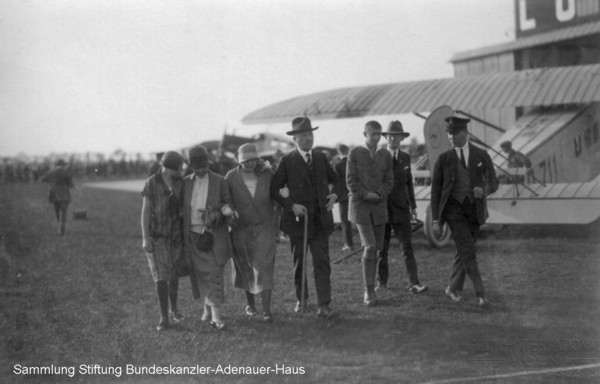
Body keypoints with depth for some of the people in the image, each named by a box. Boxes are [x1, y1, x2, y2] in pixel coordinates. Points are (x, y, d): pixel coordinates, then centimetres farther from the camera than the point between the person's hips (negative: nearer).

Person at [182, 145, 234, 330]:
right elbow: (182, 208, 10)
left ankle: (215, 315, -9)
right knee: (201, 273, 8)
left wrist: (218, 214, -18)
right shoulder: (186, 182, 5)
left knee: (214, 273, -8)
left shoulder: (219, 181, -2)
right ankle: (208, 305, 26)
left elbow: (228, 204, 4)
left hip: (214, 235, -3)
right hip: (193, 235, 3)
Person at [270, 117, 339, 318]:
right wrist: (291, 205, -15)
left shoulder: (320, 158, 7)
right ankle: (301, 300, 26)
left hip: (320, 219, 2)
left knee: (322, 262, -5)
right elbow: (275, 188, -4)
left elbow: (333, 179, 24)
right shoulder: (288, 161, -5)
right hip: (298, 219, -2)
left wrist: (333, 194, 5)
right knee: (298, 262, 10)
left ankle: (324, 305, -6)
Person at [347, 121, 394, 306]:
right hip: (360, 205, -4)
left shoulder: (385, 155, 7)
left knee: (375, 249, 5)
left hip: (379, 206, 4)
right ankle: (369, 291, -9)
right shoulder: (355, 153, -2)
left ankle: (369, 291, 15)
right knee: (369, 246, -16)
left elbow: (389, 181, 7)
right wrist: (366, 195, -16)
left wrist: (378, 194, -11)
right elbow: (351, 181, -5)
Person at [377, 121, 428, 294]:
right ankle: (382, 282, 17)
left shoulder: (405, 158, 10)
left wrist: (413, 206, 13)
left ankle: (414, 283, -10)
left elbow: (408, 182, 17)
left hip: (401, 208, 2)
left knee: (407, 246, -6)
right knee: (382, 247, 5)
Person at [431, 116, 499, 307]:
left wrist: (483, 190, -24)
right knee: (468, 250, -16)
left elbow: (493, 183, 1)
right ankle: (480, 293, -14)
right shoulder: (443, 159, 0)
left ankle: (454, 288, 30)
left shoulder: (482, 155, 2)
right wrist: (435, 220, -3)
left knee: (463, 251, 10)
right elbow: (435, 190, 2)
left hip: (474, 209, 3)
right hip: (454, 208, -3)